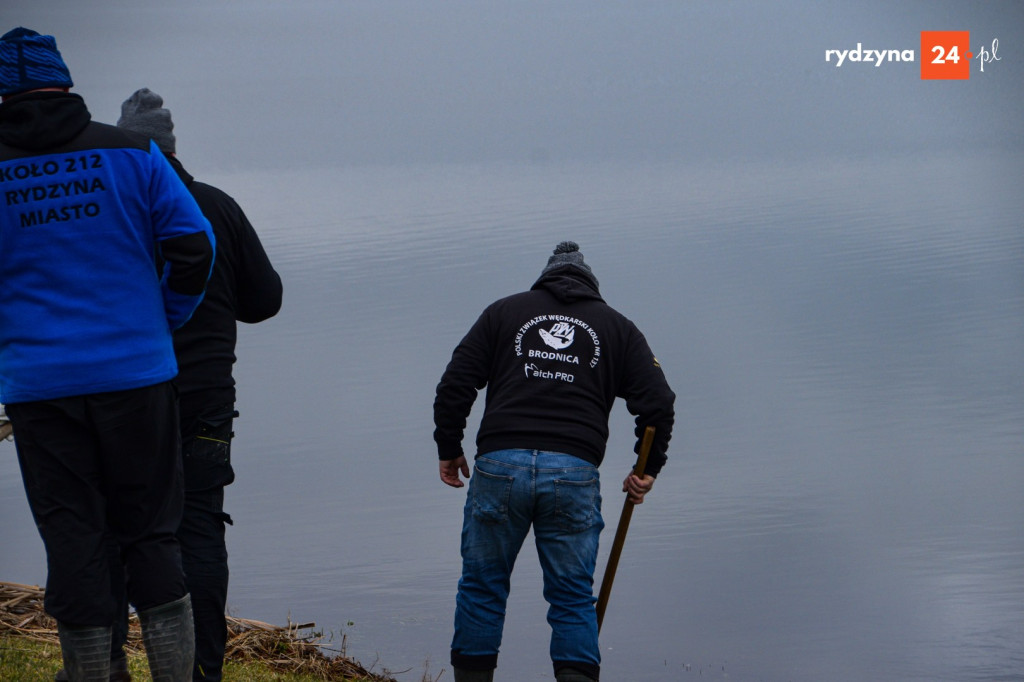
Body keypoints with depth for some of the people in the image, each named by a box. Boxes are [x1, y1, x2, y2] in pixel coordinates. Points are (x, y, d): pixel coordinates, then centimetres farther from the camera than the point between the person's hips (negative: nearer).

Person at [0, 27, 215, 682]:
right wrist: (166, 321, 12)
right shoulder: (131, 154, 1)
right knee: (152, 534, 8)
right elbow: (193, 244, -3)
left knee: (73, 542, 5)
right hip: (136, 374, 1)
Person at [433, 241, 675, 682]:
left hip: (499, 465, 0)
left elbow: (455, 384, 9)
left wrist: (448, 449, 19)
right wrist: (647, 470, 21)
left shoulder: (504, 311, 17)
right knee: (573, 597, 8)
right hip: (575, 472, 0)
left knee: (482, 587, 12)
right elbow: (658, 402, 10)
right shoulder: (617, 327, 18)